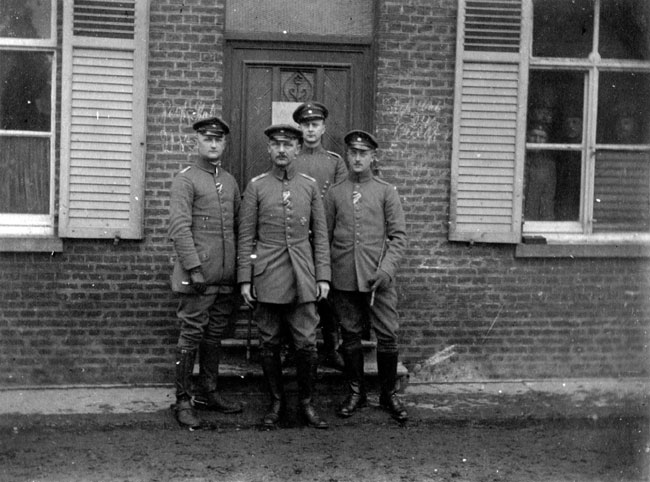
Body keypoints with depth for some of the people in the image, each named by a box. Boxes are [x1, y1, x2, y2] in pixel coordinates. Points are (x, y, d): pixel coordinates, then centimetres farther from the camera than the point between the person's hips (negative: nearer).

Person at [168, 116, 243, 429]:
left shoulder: (230, 181, 15)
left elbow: (240, 225, 19)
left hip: (226, 276, 6)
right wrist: (194, 268, -19)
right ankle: (183, 401, 4)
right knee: (192, 335, -3)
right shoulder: (185, 180, -6)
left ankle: (210, 394, 23)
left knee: (215, 335, 13)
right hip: (198, 275, -6)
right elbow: (179, 228, -13)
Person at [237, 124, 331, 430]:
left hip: (302, 279, 1)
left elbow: (320, 235, 8)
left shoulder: (310, 186, 7)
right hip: (267, 278, 0)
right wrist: (244, 279, -3)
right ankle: (276, 403, 18)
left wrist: (323, 276, 2)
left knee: (306, 344, -1)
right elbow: (245, 237, 2)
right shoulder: (256, 186, 3)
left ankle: (307, 404, 13)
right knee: (269, 344, 6)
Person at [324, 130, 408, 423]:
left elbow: (398, 236, 1)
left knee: (387, 335, -1)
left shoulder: (386, 192, 4)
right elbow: (324, 237, 10)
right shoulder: (334, 193, 7)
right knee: (350, 335, 7)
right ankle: (355, 392, 20)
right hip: (344, 278, 1)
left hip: (378, 278, -1)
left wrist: (386, 269, -11)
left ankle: (389, 394, 13)